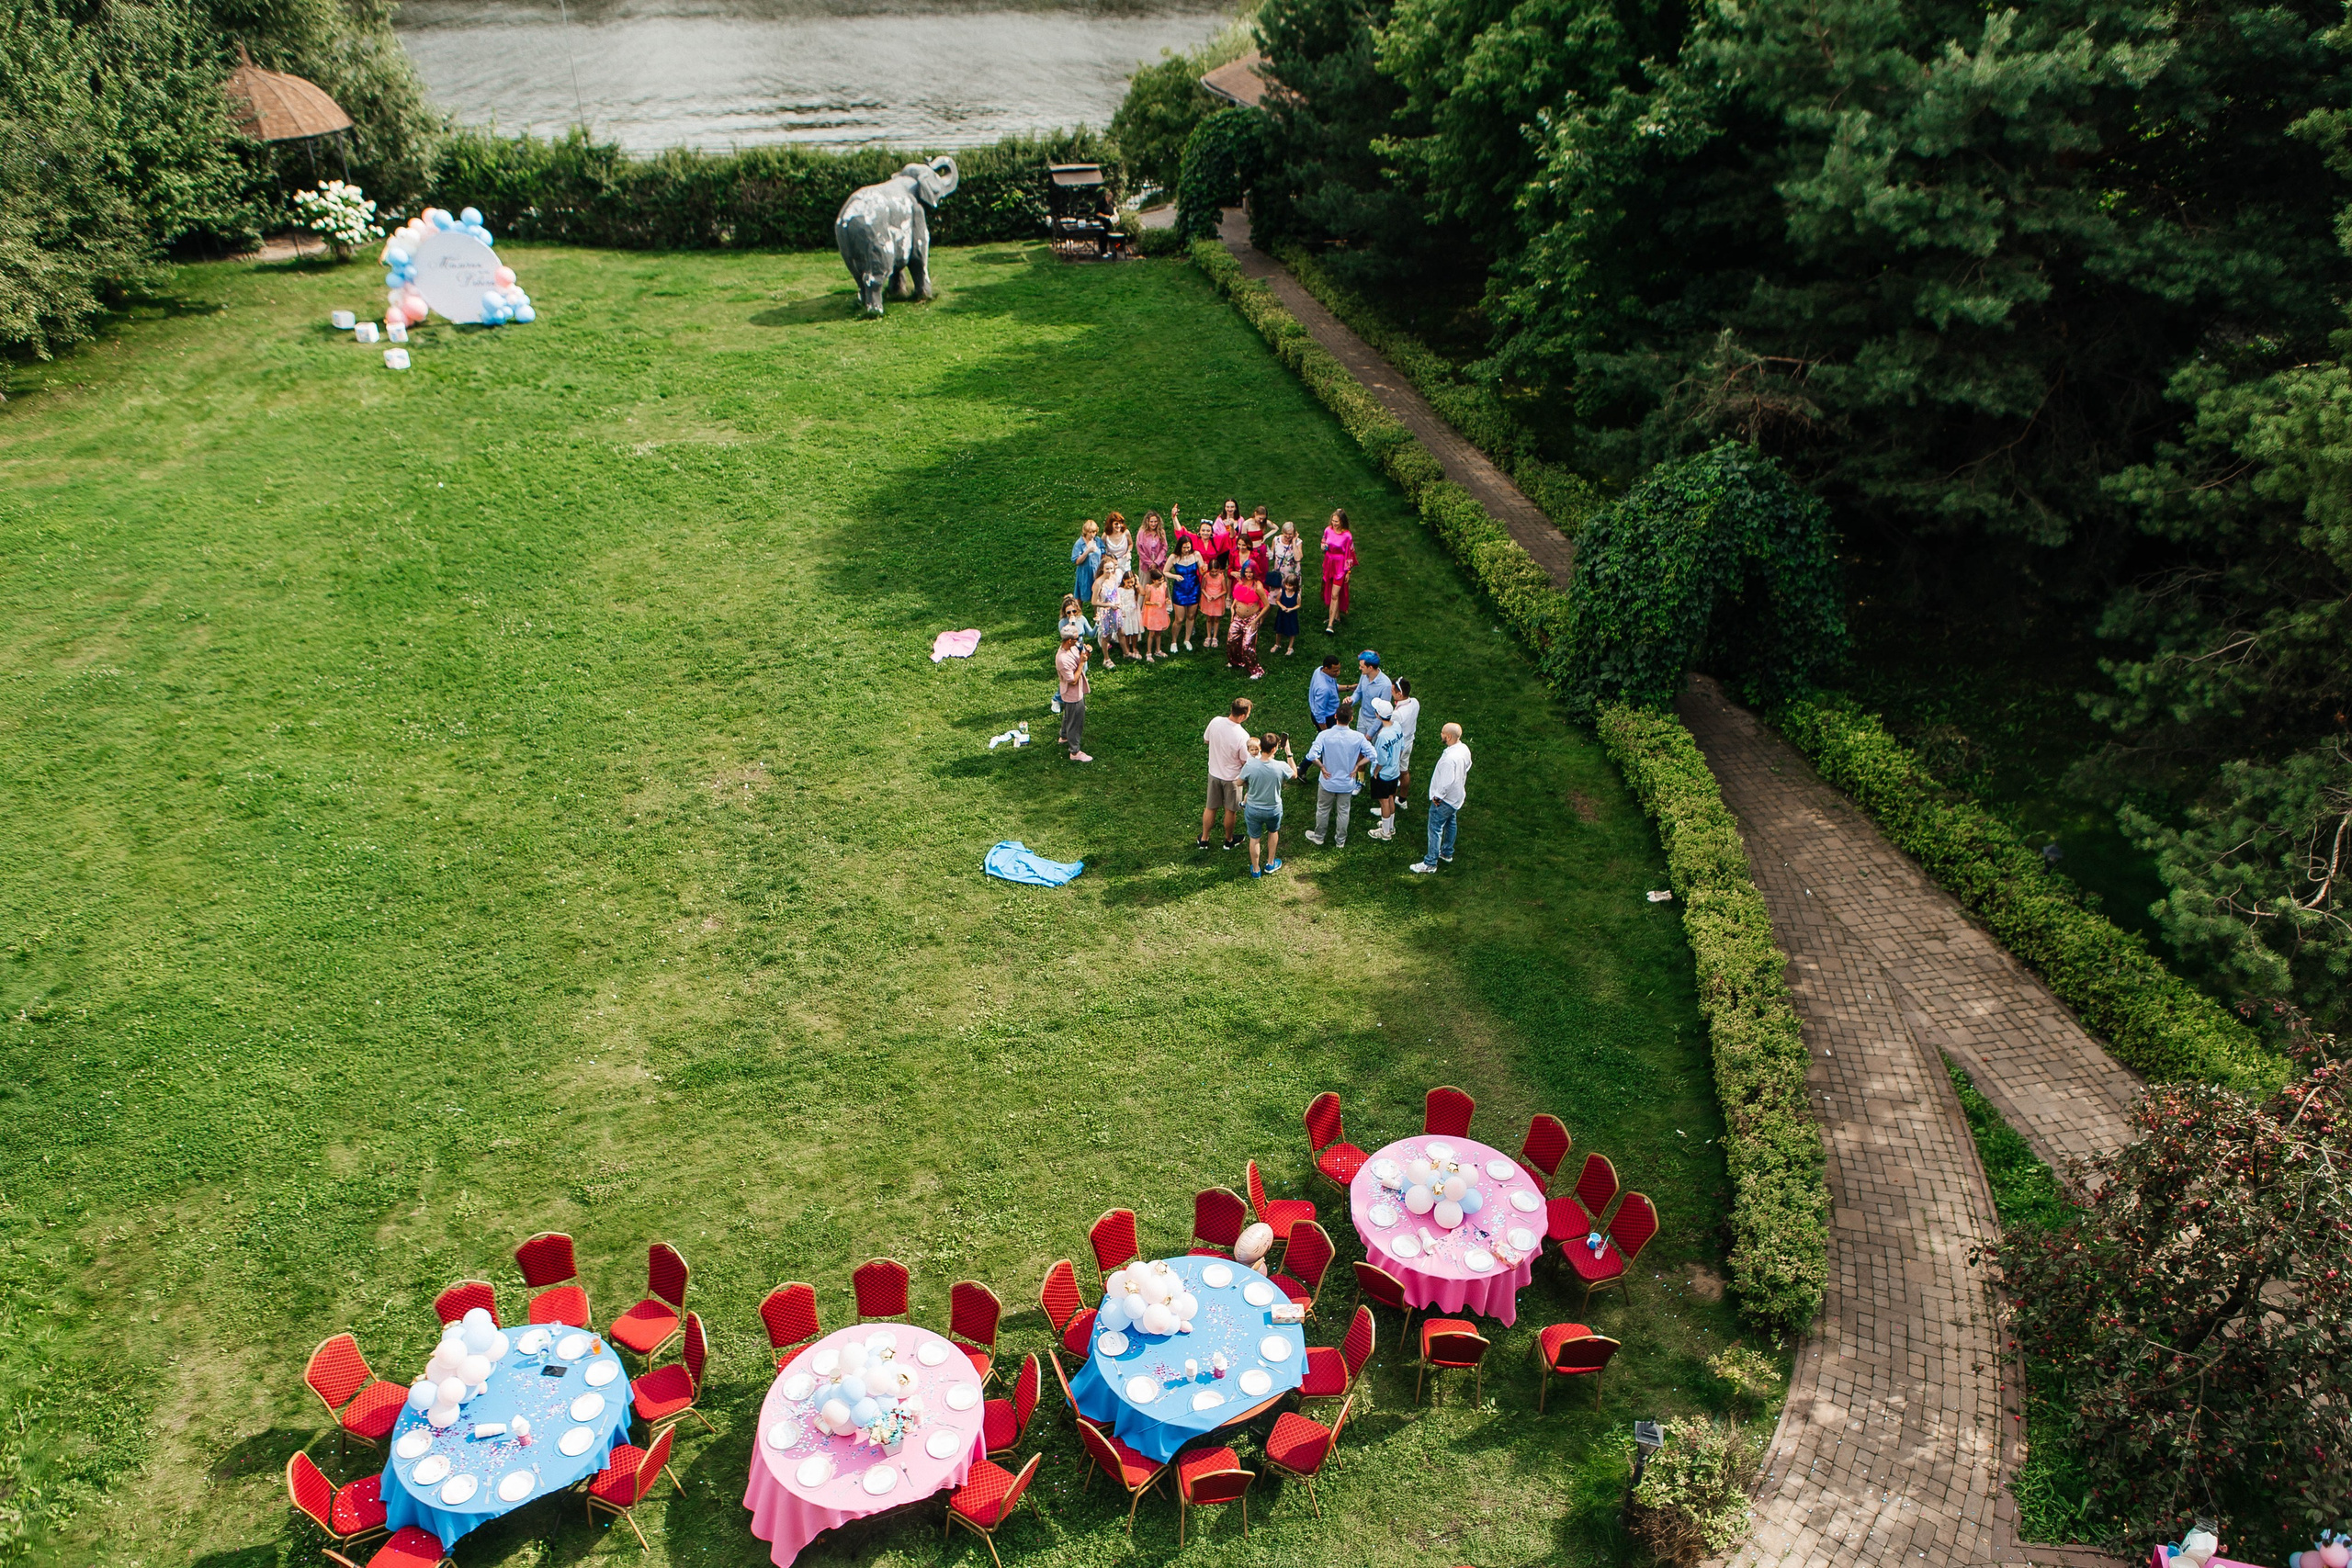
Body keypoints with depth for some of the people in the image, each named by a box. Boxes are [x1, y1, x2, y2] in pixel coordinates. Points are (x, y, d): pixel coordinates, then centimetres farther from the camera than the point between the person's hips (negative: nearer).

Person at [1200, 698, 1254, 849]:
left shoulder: (1215, 721, -19)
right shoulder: (1242, 736, -32)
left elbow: (1206, 741, 1)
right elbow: (1245, 763, -19)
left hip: (1214, 773, 4)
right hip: (1232, 777, -4)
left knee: (1210, 808, 22)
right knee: (1229, 811, 20)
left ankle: (1204, 839, 38)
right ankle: (1229, 840, 40)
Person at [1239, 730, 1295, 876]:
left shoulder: (1250, 766, -26)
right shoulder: (1281, 767, -25)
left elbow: (1240, 783, -7)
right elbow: (1294, 774, -2)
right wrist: (1288, 754, 0)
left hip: (1253, 810, 0)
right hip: (1274, 810, 0)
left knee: (1255, 839, 21)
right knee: (1273, 832, 31)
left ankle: (1256, 869, 38)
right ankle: (1270, 863, 44)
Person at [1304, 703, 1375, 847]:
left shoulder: (1325, 735, -22)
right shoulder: (1358, 737, -18)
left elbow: (1312, 755, -30)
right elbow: (1371, 755, -17)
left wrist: (1323, 768, -15)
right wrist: (1356, 766, -7)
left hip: (1328, 782, -1)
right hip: (1347, 783, 1)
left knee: (1323, 809, 21)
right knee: (1344, 811, 20)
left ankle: (1318, 836, 40)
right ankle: (1340, 841, 35)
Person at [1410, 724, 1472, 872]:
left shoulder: (1450, 758, -36)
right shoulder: (1464, 749, -8)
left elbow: (1446, 782, -31)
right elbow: (1467, 768, 9)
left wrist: (1437, 797, -17)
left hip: (1445, 800, -9)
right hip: (1457, 796, 9)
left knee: (1435, 829, 3)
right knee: (1450, 824, 26)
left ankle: (1430, 863, 13)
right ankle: (1447, 853, 44)